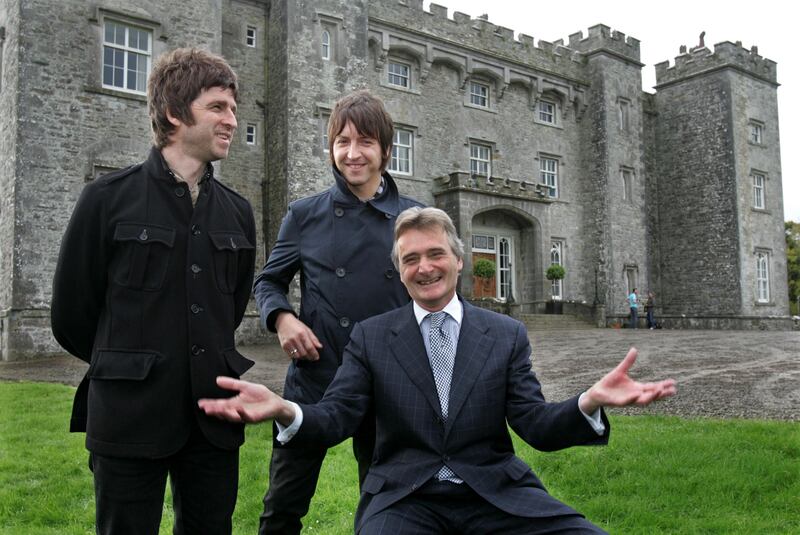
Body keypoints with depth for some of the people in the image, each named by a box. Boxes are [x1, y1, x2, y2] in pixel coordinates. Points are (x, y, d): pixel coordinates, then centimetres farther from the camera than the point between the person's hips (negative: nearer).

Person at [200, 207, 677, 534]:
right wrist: (286, 412, -23)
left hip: (497, 495, 2)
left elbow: (538, 427, 1)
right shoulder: (370, 337, 8)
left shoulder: (507, 335, 8)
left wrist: (590, 404, -20)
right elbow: (336, 418, -1)